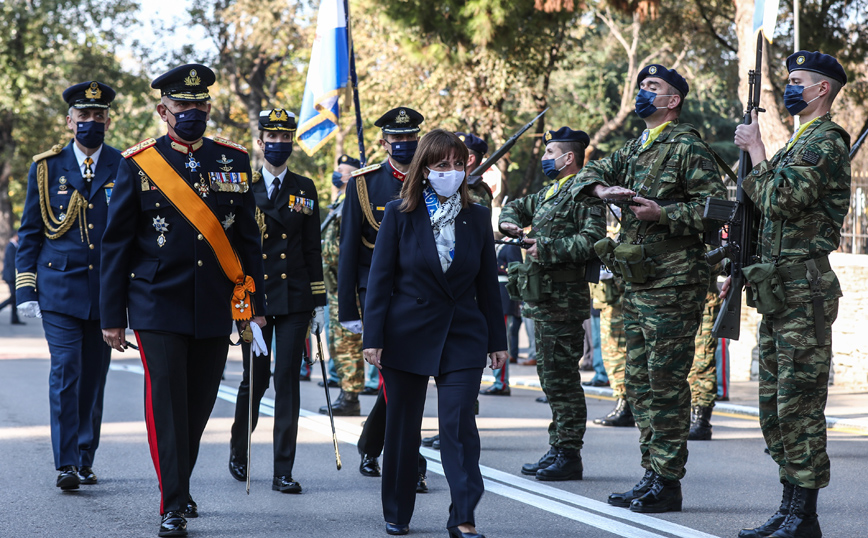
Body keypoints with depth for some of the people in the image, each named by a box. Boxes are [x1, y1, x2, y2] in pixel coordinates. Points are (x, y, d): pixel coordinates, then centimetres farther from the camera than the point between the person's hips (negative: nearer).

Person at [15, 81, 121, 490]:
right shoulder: (46, 168, 5)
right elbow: (29, 234, 7)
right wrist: (25, 288, 0)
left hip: (107, 292, 1)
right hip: (59, 287, -1)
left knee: (94, 378, 7)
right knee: (65, 372, -11)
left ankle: (85, 460, 17)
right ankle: (66, 464, -10)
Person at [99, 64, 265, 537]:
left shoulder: (233, 161, 7)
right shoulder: (139, 164, 0)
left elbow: (248, 238, 11)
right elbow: (115, 244, 2)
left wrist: (255, 303, 7)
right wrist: (112, 316, -1)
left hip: (215, 308, 3)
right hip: (158, 306, -3)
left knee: (199, 403, 10)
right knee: (166, 403, -9)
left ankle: (179, 486, 30)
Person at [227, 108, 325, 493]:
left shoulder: (304, 189, 10)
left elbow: (312, 248, 10)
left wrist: (319, 302, 6)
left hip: (294, 298, 1)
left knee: (288, 381, -3)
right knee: (255, 378, 5)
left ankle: (283, 471, 0)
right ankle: (238, 450, 31)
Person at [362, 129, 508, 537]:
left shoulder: (477, 218, 4)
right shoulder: (400, 215, -2)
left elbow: (487, 283, 8)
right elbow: (380, 278, -2)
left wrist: (497, 340, 7)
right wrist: (374, 337, -8)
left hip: (463, 336, 1)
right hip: (407, 333, -1)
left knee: (459, 423, -9)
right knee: (402, 427, 9)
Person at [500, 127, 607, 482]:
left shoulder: (583, 193, -11)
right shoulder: (549, 193, 19)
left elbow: (592, 239, -23)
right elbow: (517, 206, 35)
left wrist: (546, 249, -20)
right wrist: (510, 222, 13)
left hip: (564, 301, -10)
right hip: (543, 300, 10)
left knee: (562, 378, -8)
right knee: (550, 376, 13)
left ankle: (569, 456, -5)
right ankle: (557, 449, 19)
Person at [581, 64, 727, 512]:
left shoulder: (688, 147, -7)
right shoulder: (635, 149, 17)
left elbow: (715, 205, -12)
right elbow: (592, 171, 22)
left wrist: (662, 214, -20)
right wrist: (603, 189, 0)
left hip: (672, 284, -9)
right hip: (637, 284, 9)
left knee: (666, 382, -8)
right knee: (639, 382, 11)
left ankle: (667, 482, -4)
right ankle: (651, 474, 18)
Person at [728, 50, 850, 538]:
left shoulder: (825, 140, -10)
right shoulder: (799, 142, 22)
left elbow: (782, 200, -23)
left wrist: (756, 149, -12)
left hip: (805, 292, -10)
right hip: (779, 291, 10)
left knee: (799, 406, -9)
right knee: (775, 408, 11)